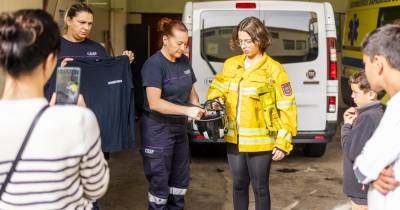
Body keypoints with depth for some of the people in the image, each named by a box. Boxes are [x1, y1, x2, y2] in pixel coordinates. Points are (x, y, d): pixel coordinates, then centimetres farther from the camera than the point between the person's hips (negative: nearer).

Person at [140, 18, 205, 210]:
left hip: (180, 127, 7)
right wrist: (187, 110, -32)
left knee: (181, 179, 15)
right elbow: (154, 103, -26)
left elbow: (191, 90, 17)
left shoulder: (184, 61, 4)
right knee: (160, 182, 1)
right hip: (158, 129, -7)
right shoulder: (154, 64, -17)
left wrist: (198, 107, -4)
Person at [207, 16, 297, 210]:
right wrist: (216, 99, -3)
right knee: (239, 185, 16)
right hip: (234, 139, 5)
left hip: (260, 142, -4)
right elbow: (217, 87, 21)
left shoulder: (273, 69, -10)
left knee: (260, 188, 7)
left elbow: (287, 109, -9)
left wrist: (283, 143, -12)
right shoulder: (230, 65, 4)